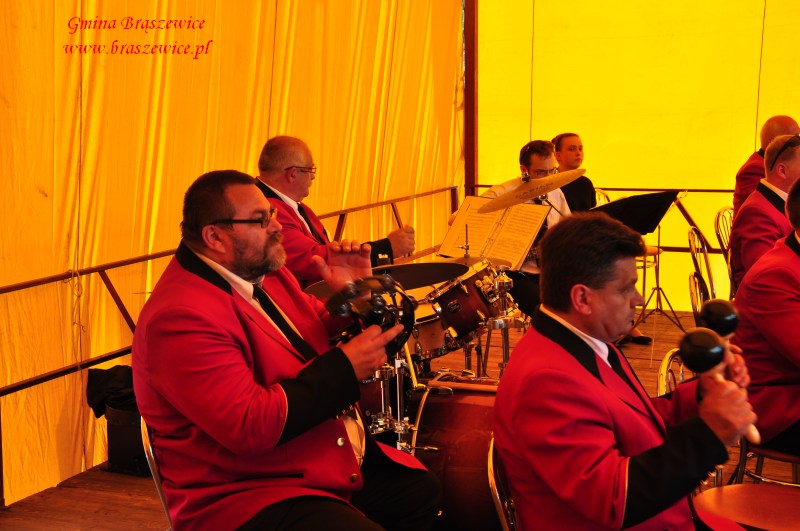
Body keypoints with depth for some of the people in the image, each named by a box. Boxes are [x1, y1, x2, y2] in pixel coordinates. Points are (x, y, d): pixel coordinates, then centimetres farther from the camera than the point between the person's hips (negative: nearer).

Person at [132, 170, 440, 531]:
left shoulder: (263, 270, 8)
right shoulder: (178, 317, -21)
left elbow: (320, 336, 20)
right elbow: (250, 426, -27)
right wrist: (346, 368, -21)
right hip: (251, 496, -9)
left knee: (434, 494, 0)